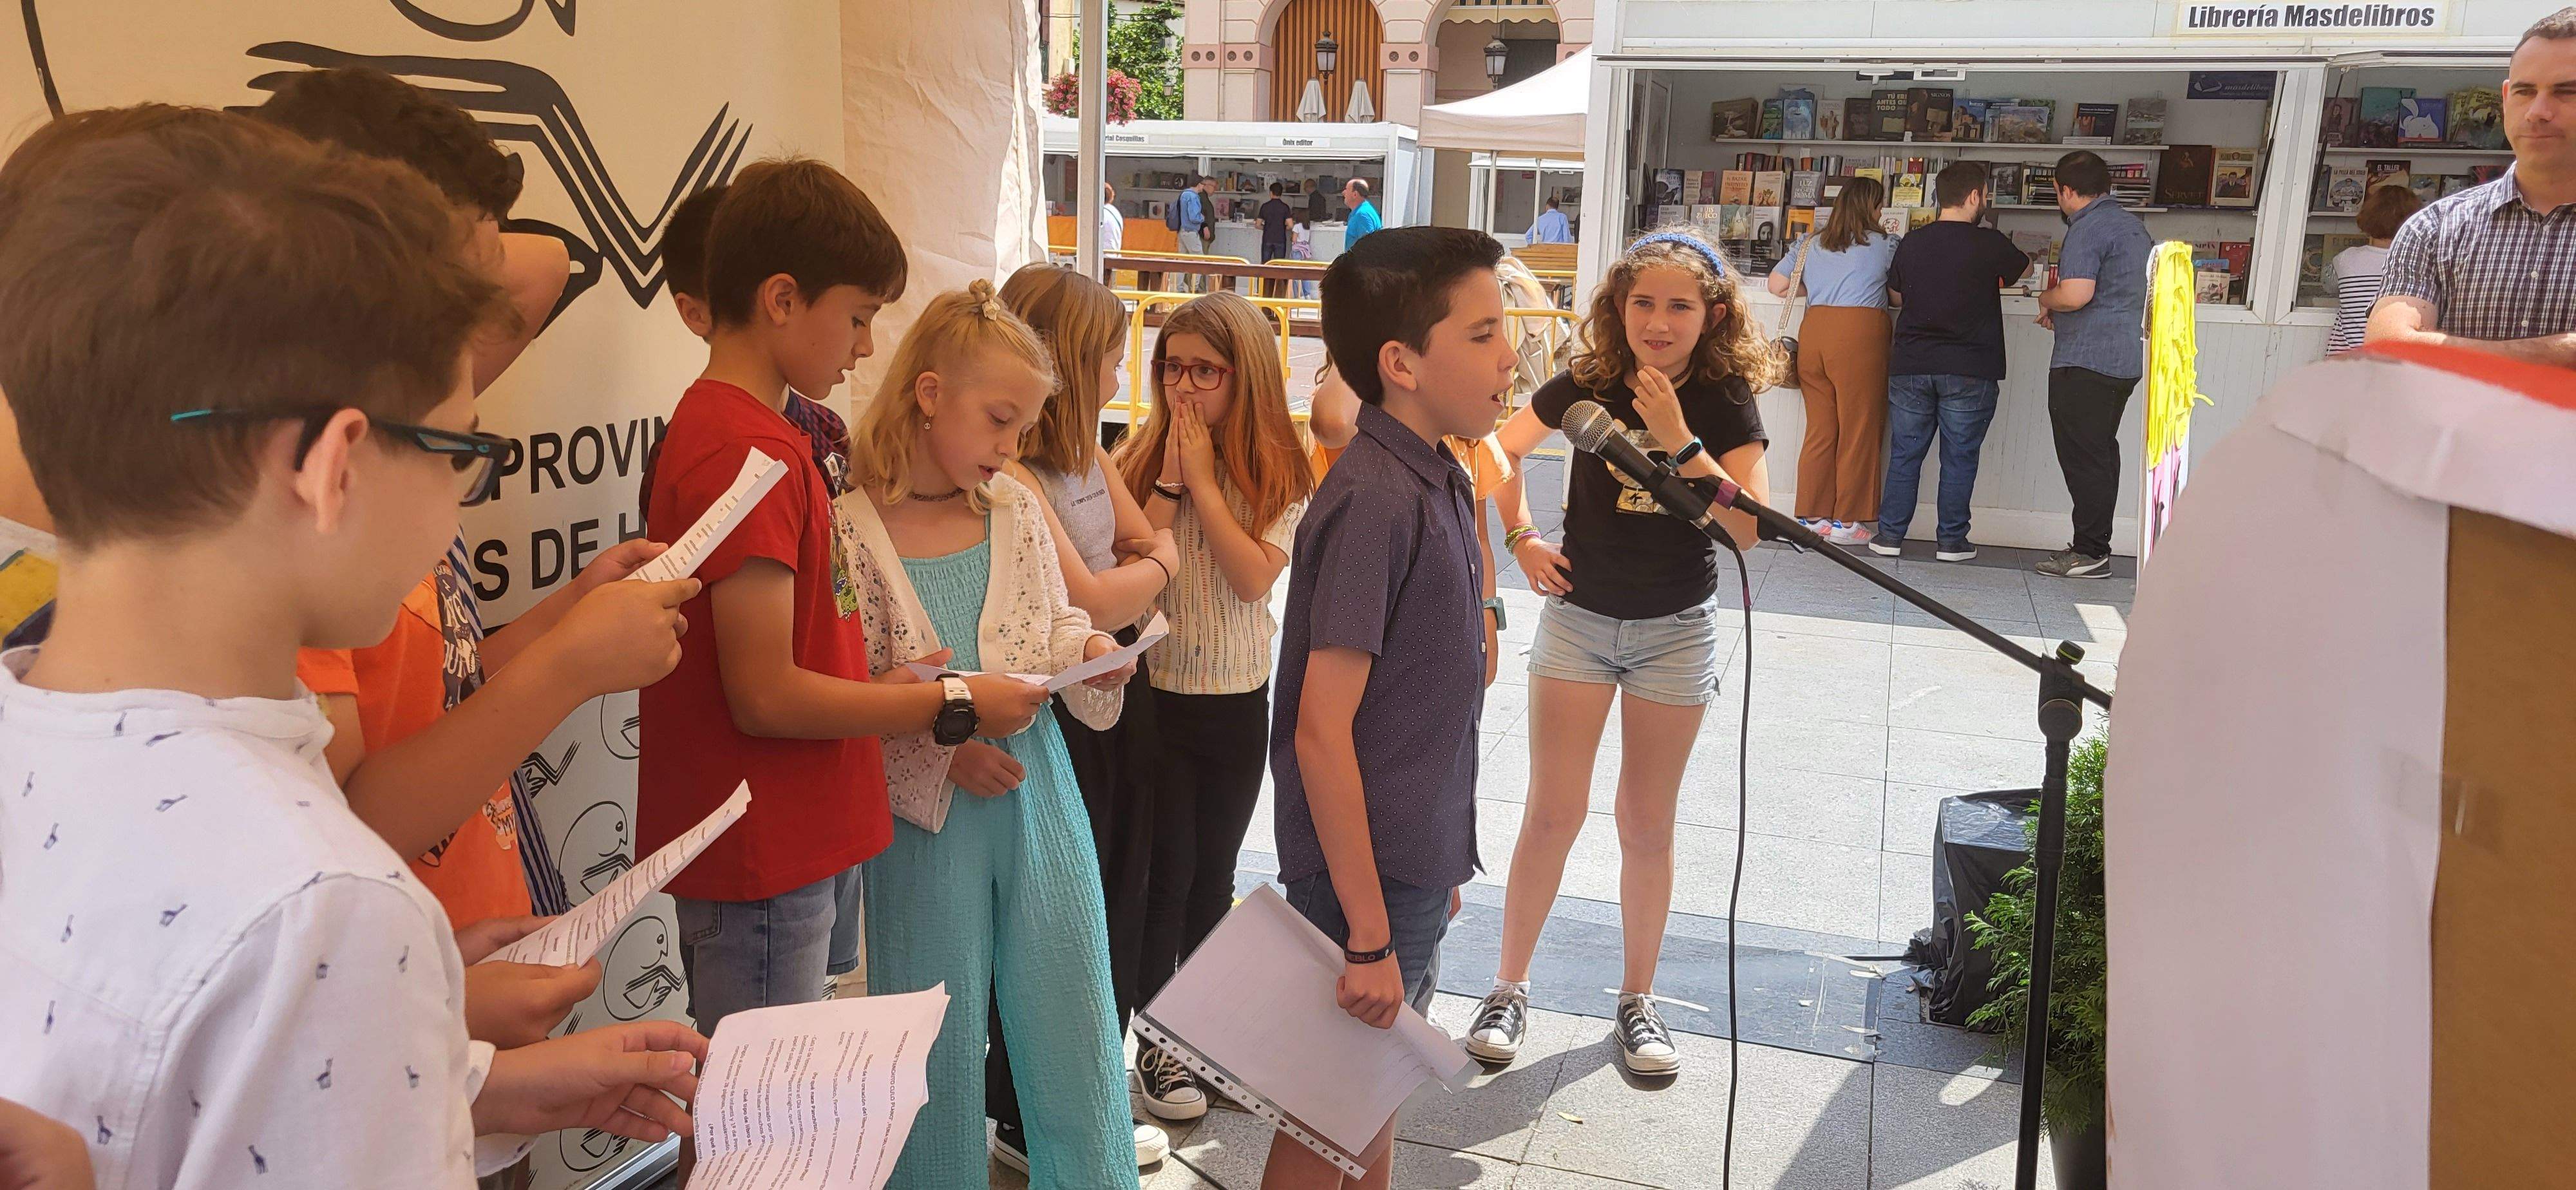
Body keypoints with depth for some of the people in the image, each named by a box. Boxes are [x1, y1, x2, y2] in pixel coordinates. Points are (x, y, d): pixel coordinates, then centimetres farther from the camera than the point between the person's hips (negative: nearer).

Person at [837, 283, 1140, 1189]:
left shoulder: (1016, 508, 4)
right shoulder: (847, 528, -11)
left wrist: (1089, 649, -7)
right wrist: (940, 750, -19)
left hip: (1038, 795, 4)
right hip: (923, 813, -4)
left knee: (1074, 1026, 12)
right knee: (939, 1046, 10)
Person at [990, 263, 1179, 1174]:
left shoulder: (1086, 457, 9)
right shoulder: (1010, 474, -20)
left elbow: (1155, 553, 10)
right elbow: (1086, 602, -23)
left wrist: (1116, 595, -10)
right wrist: (1153, 568, -4)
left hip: (1116, 708, 9)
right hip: (1054, 729, -9)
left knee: (1115, 920, 18)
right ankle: (1030, 1129, 25)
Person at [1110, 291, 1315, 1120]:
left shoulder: (1279, 474, -4)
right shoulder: (1140, 454, -6)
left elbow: (1254, 577, -18)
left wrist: (1204, 477, -18)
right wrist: (1171, 478, -19)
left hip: (1239, 699, 2)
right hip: (1156, 691, -2)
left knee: (1214, 871, 15)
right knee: (1167, 871, 4)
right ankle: (1154, 1043, 21)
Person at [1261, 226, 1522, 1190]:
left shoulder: (1438, 481, 6)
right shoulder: (1374, 500, -22)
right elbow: (1322, 731, -24)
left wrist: (1440, 868, 15)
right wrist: (1369, 937, -22)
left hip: (1417, 867, 8)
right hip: (1363, 881, -8)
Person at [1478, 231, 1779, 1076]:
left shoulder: (1726, 401, -9)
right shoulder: (1586, 386, -6)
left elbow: (1751, 526, -21)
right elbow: (1504, 450, 11)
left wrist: (1679, 441, -27)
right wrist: (1521, 540, 2)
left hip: (1675, 631, 0)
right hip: (1578, 617, 0)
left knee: (1647, 824, 9)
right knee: (1553, 814, 1)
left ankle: (1638, 1000, 24)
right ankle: (1509, 989, 15)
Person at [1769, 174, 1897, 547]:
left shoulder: (1810, 243, 16)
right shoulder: (1884, 244, 5)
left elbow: (1776, 285, 19)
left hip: (1814, 330, 5)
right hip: (1860, 332, -5)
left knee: (1820, 428, 9)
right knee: (1859, 431, 2)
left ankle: (1813, 516, 12)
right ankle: (1846, 521, 4)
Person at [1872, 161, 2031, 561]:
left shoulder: (1911, 242, 3)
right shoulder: (1989, 244, -7)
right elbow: (2024, 266, 14)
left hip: (1910, 366, 3)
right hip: (1969, 370, -3)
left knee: (1905, 453, 9)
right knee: (1959, 457, 5)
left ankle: (1890, 535, 11)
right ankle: (1951, 540, 9)